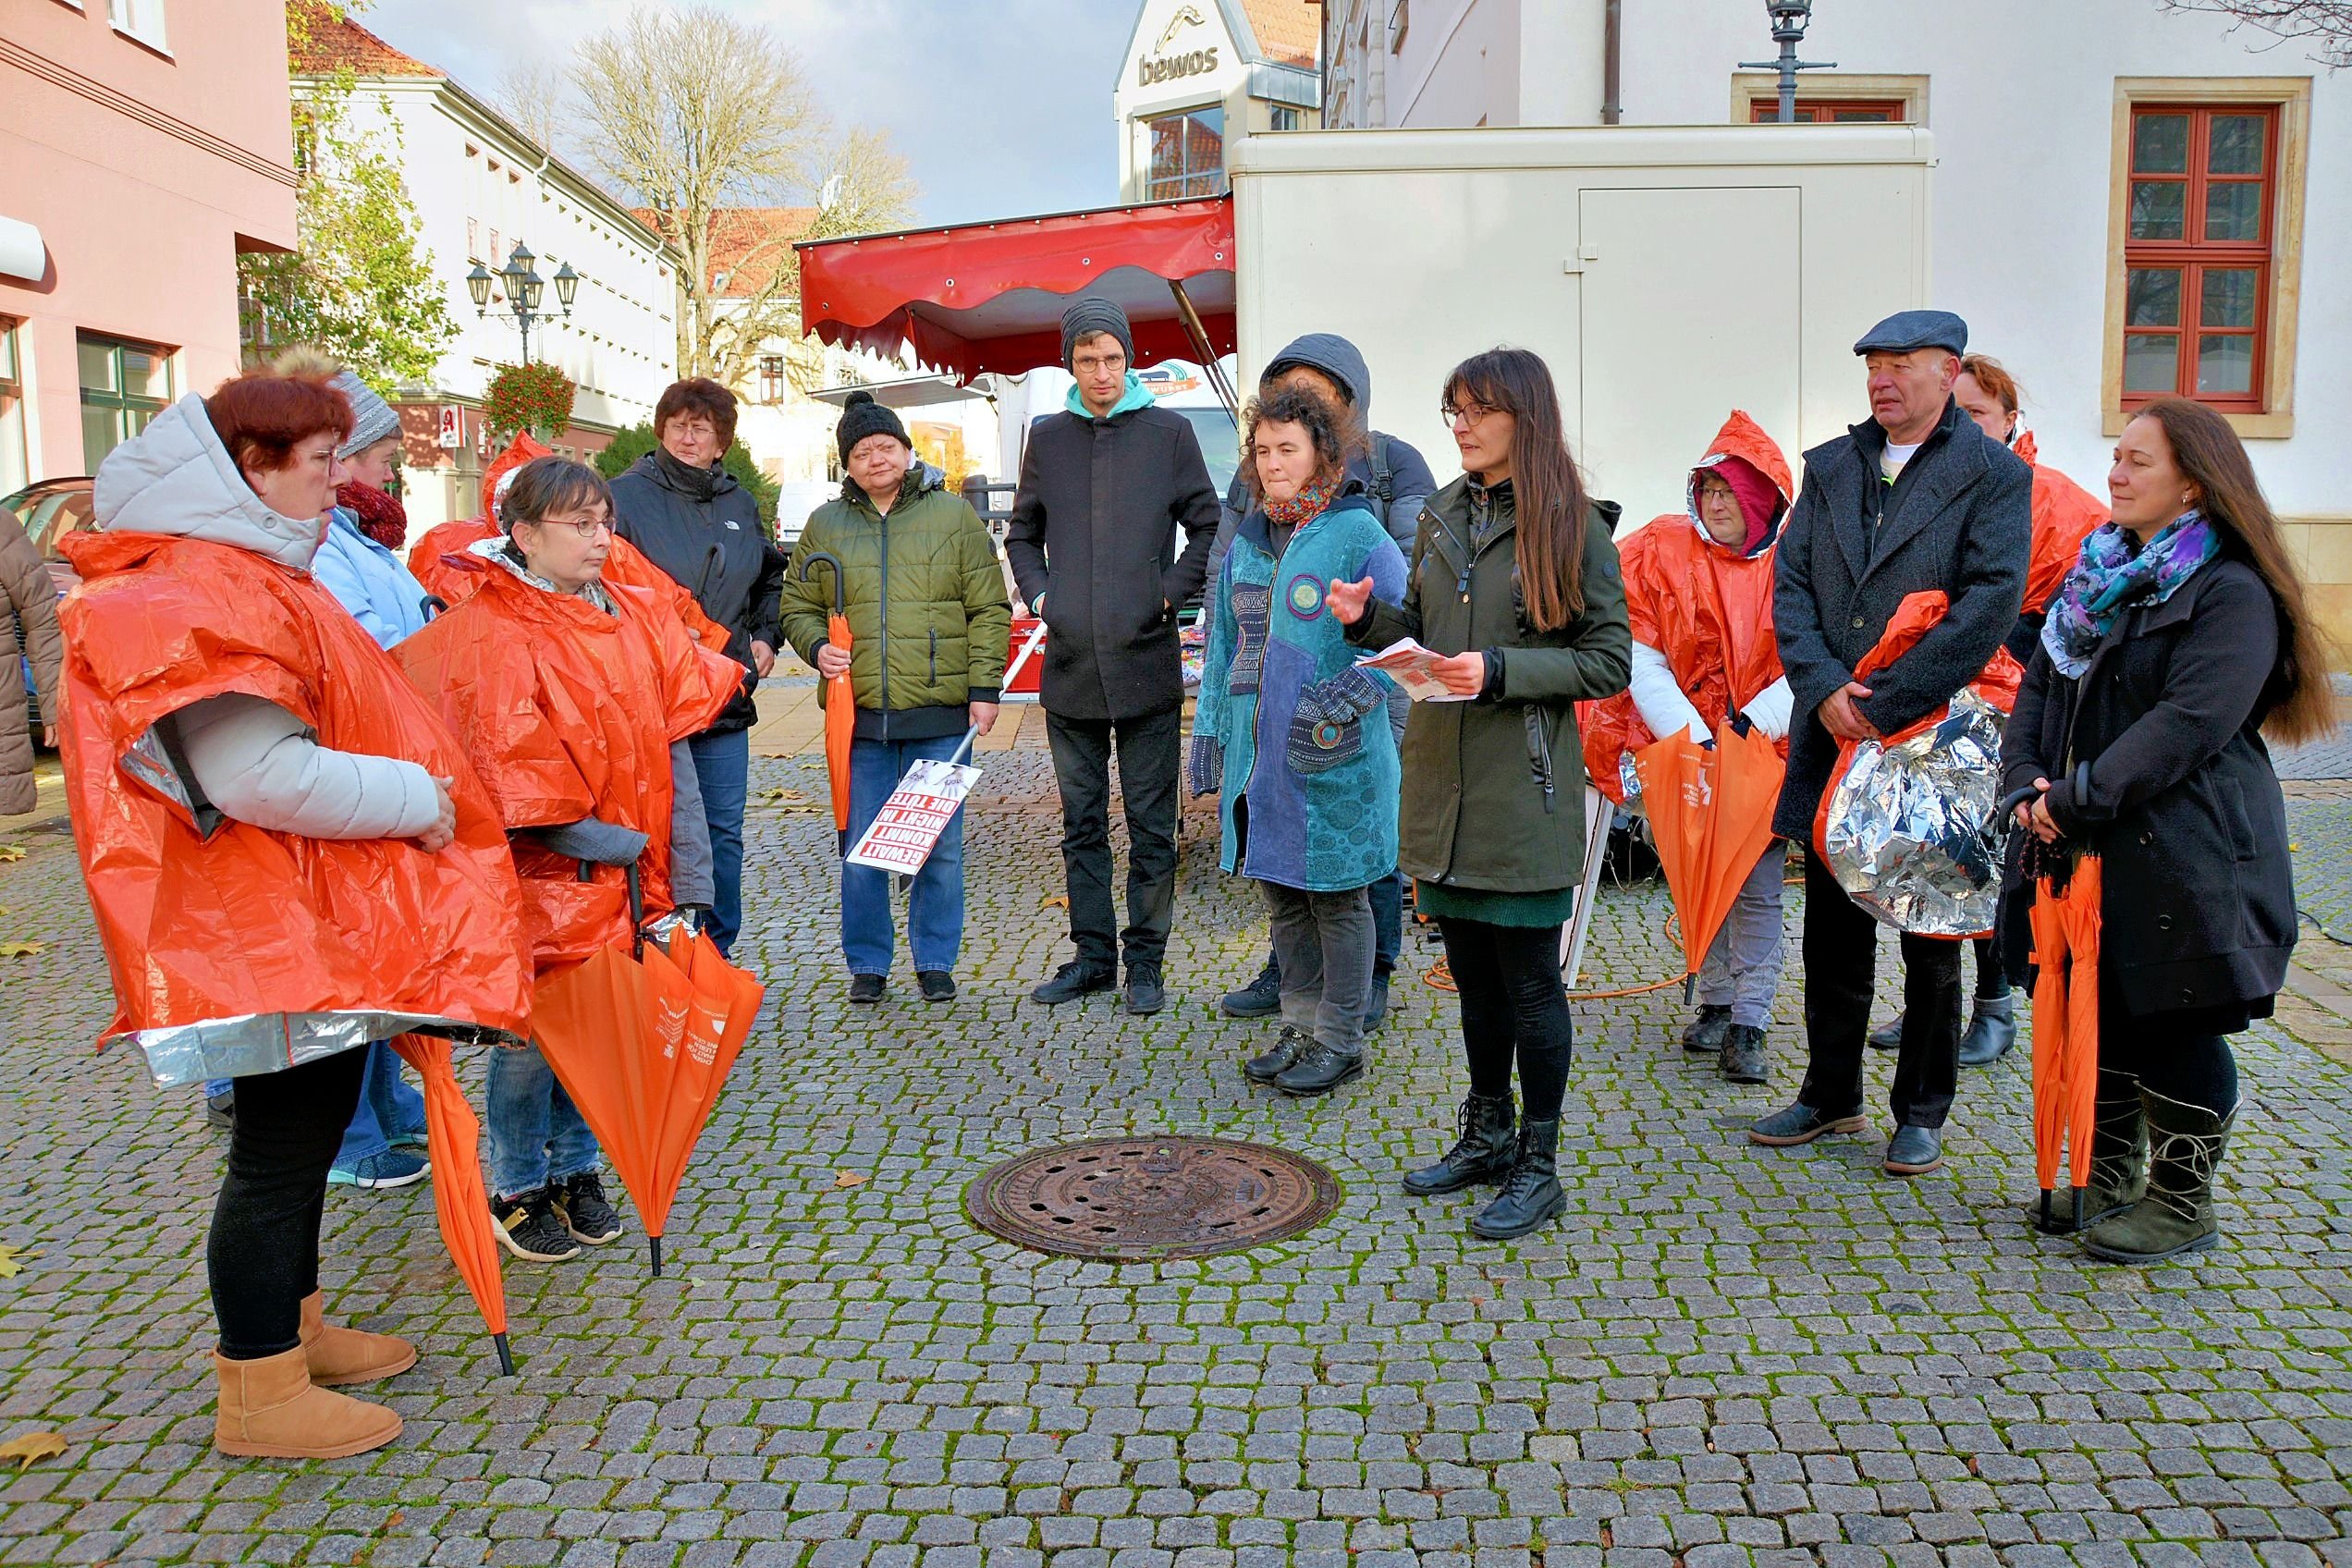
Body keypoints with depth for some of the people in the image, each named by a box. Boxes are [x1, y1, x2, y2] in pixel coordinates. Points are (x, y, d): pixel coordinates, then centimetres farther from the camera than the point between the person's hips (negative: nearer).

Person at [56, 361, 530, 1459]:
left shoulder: (249, 573, 15)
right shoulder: (197, 593, -20)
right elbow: (259, 775, -28)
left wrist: (414, 788, 11)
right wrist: (414, 798, -18)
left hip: (320, 916, 11)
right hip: (267, 926, -11)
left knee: (311, 1129, 20)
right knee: (280, 1147, 0)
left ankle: (291, 1328, 36)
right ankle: (260, 1393, 14)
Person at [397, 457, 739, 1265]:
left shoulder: (639, 618, 5)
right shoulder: (489, 634, -13)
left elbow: (670, 749, 5)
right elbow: (513, 779, -16)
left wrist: (683, 875, 0)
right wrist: (611, 842, -14)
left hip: (624, 881, 6)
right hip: (542, 881, -5)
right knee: (531, 1033, 6)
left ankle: (575, 1170, 32)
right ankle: (517, 1190, 24)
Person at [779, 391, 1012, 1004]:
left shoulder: (954, 515, 5)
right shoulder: (826, 524, 10)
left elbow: (988, 610, 4)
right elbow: (798, 606, 17)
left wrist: (984, 687, -3)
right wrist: (817, 647, -4)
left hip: (939, 711, -1)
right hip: (859, 713, 2)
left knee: (940, 844, 4)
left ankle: (935, 961, 18)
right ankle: (867, 963, 19)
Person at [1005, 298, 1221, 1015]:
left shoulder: (1169, 433, 2)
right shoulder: (1048, 439, 9)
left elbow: (1208, 525, 7)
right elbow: (1022, 533, 20)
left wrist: (1172, 593, -5)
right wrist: (1037, 594, 4)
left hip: (1146, 663, -3)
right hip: (1069, 666, 3)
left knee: (1151, 825, 3)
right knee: (1082, 823, 11)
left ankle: (1145, 961, 14)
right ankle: (1092, 954, 22)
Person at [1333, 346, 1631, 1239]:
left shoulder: (1573, 527, -7)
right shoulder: (1442, 518, 11)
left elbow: (1608, 662, -9)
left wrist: (1501, 672, -20)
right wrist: (1370, 620, -2)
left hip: (1523, 788, -6)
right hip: (1443, 779, 6)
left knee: (1528, 978, 2)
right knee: (1472, 970, 15)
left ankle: (1538, 1167, 15)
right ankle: (1487, 1137, 31)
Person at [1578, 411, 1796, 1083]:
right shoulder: (1663, 552, -3)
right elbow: (1641, 657, -7)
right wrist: (1690, 737, -16)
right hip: (1685, 749, 2)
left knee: (1758, 889, -2)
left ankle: (1747, 1025, 4)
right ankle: (1715, 1003, 25)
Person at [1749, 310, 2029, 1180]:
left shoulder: (1994, 477, -4)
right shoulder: (1830, 466, 10)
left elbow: (1991, 602, -14)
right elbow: (1791, 585, 4)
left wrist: (1882, 703, -18)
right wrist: (1823, 689, -11)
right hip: (1833, 737, 4)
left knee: (1931, 940, 8)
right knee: (1833, 929, 13)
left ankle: (1921, 1112, 23)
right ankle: (1830, 1096, 27)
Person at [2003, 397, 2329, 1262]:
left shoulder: (2231, 594, -12)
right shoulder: (2098, 573, 12)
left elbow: (2189, 723, -22)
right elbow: (2040, 686, 9)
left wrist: (2078, 799, -23)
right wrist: (2027, 783, -7)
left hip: (2184, 855, -7)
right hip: (2093, 851, 7)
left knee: (2176, 1027, 3)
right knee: (2100, 1014, 15)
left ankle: (2181, 1201, 20)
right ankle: (2108, 1180, 31)